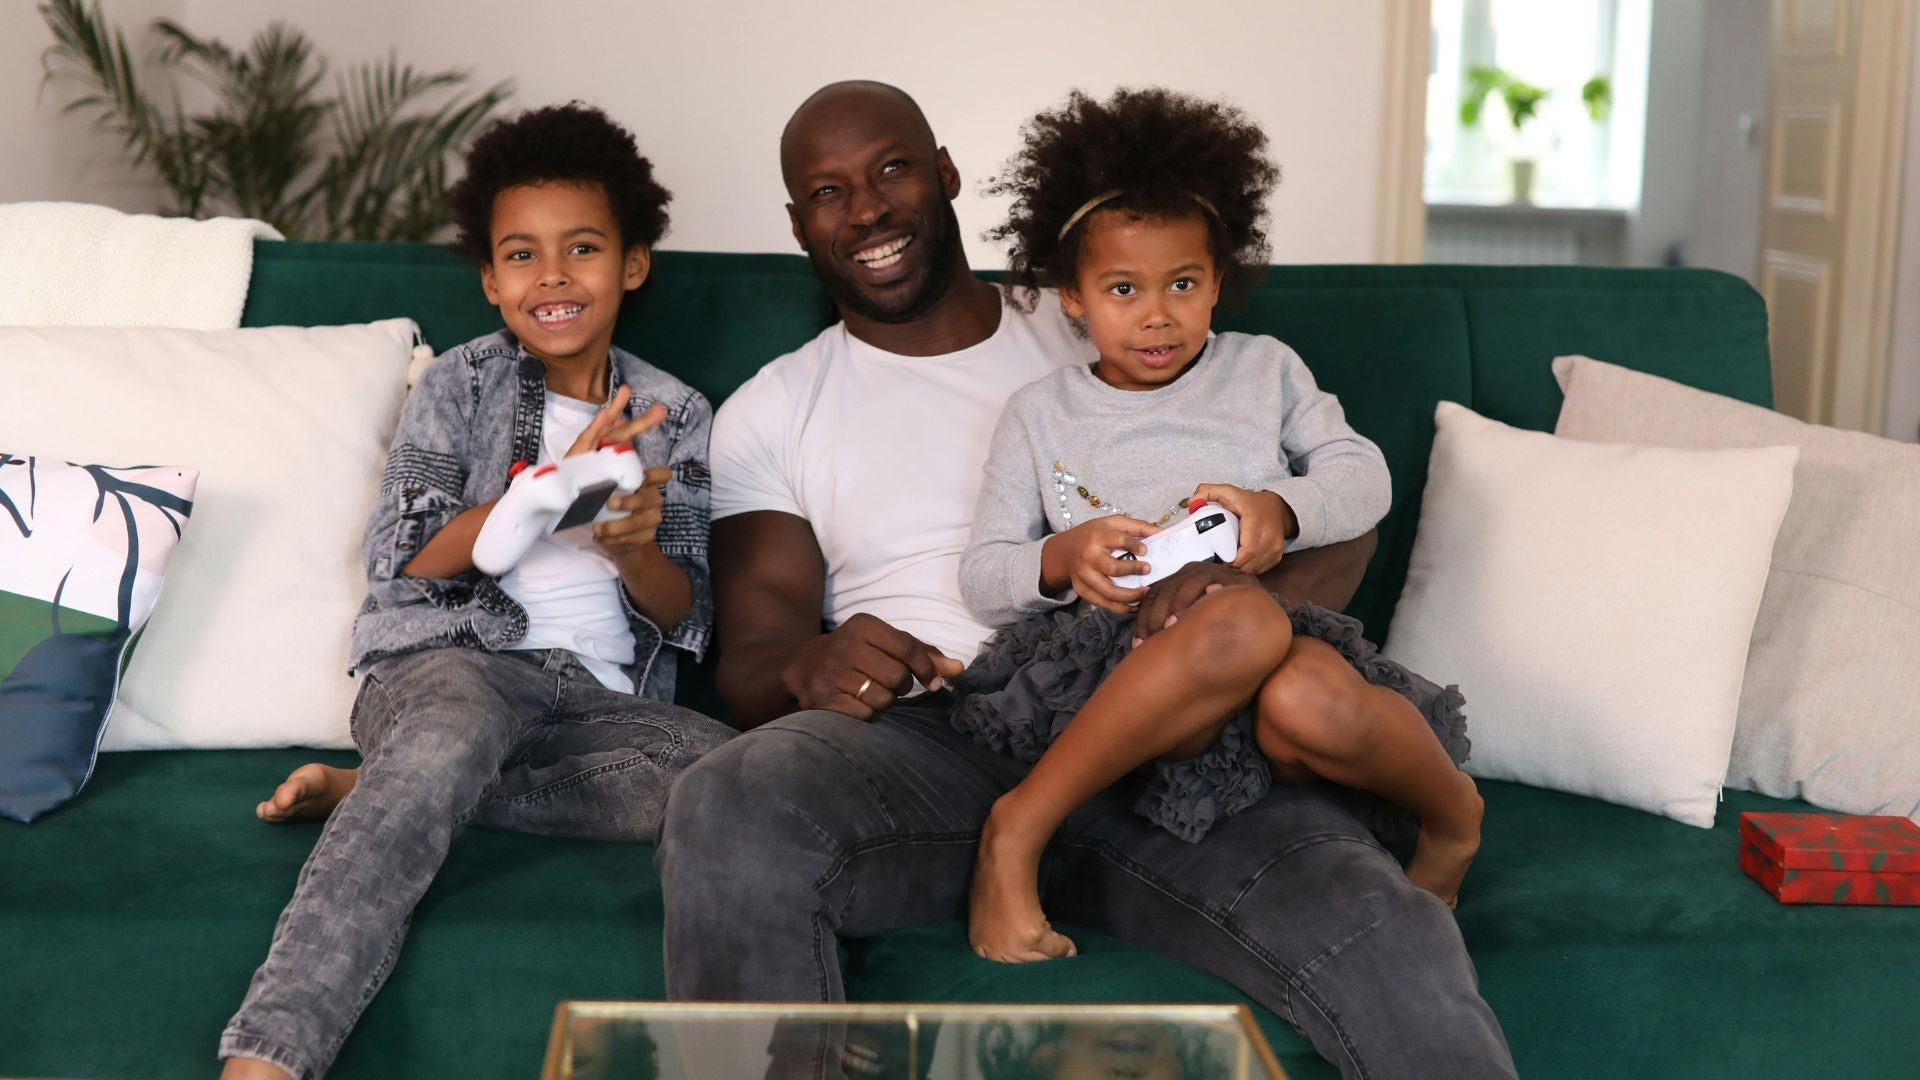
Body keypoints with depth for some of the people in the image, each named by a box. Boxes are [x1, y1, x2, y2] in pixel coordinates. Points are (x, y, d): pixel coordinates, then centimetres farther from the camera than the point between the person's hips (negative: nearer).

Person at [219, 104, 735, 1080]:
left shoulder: (676, 416, 16)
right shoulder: (460, 386, 11)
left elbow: (686, 616, 10)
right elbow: (402, 562, -1)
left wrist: (634, 548, -12)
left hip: (599, 695, 3)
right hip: (446, 660, -3)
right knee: (459, 726, -39)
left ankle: (387, 791, -22)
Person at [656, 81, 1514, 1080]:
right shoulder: (767, 416, 19)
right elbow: (749, 660, 10)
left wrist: (1258, 591, -14)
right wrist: (808, 669, -17)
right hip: (929, 742, 0)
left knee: (1394, 951, -30)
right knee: (723, 811, -35)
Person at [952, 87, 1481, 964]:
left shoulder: (1264, 371, 22)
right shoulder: (1040, 414, 18)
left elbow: (1366, 477, 14)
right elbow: (982, 579, 11)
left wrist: (1282, 511, -8)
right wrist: (1062, 559, -12)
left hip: (1260, 675, 2)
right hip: (1111, 670, -1)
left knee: (1312, 701, -39)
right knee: (1245, 622, -40)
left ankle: (1451, 815, -4)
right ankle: (1019, 830, -29)